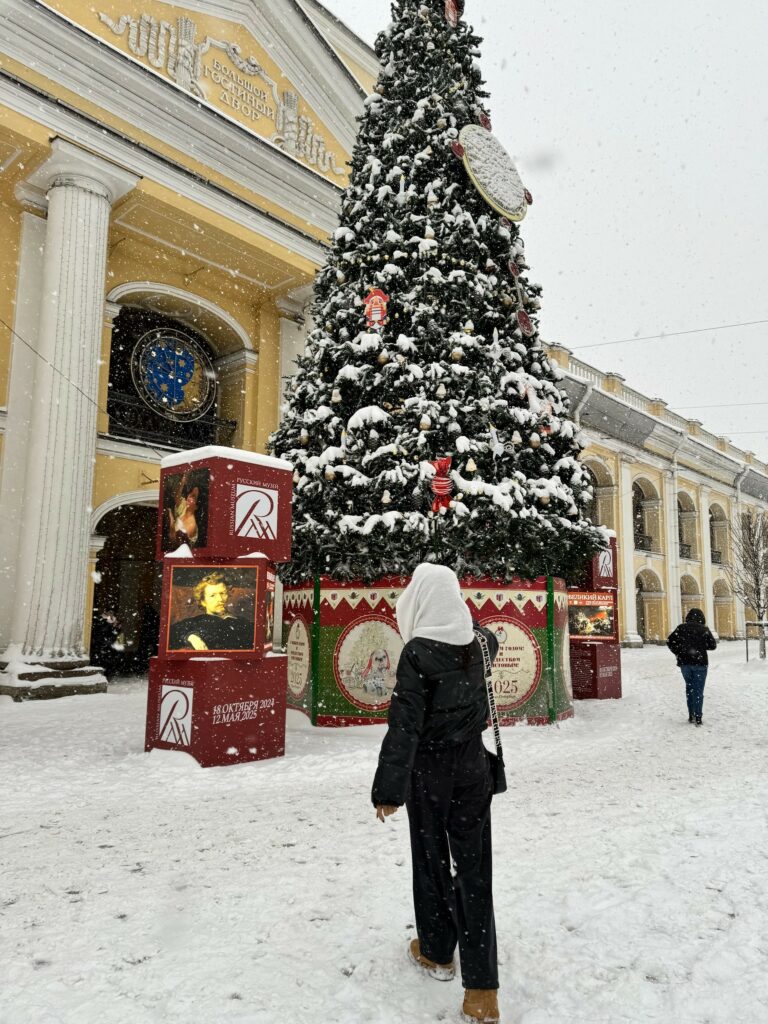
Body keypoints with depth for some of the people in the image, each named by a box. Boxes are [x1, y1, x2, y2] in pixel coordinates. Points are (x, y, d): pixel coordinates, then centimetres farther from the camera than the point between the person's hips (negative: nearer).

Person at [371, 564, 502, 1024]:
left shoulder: (418, 651, -20)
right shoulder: (478, 642, -4)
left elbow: (405, 724, -20)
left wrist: (389, 789, -14)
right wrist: (461, 618, 32)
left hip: (430, 768, -4)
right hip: (474, 765, 4)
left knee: (432, 861, 16)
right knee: (474, 867, 8)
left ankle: (437, 953, 35)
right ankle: (482, 987, 10)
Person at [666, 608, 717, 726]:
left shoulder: (681, 628, -1)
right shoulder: (704, 629, -5)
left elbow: (670, 641, -3)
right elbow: (712, 645, -2)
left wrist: (678, 653, 8)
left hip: (684, 663, 2)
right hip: (700, 663, -2)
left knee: (689, 687, 16)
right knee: (698, 690, 2)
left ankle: (691, 716, 15)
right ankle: (698, 718, -2)